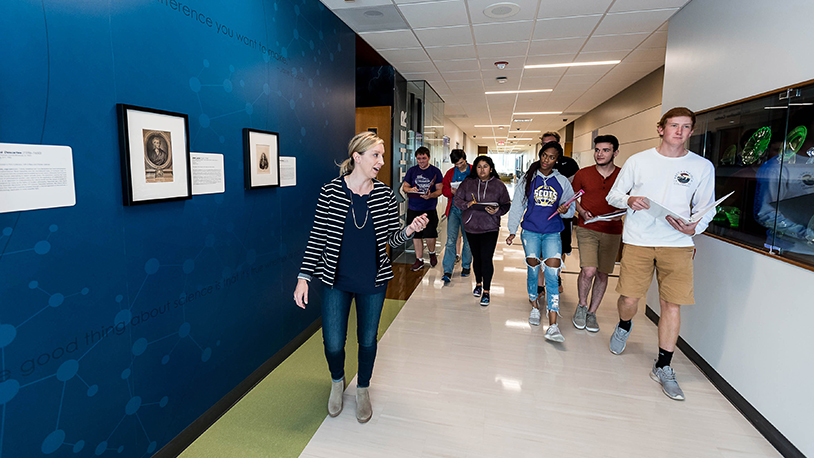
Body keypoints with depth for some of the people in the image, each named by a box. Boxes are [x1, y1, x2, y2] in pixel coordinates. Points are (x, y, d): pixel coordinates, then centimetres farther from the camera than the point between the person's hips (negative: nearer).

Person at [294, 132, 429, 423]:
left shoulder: (385, 195, -2)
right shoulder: (330, 191, -8)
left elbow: (392, 238, 3)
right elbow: (317, 237, -4)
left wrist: (410, 230, -19)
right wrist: (304, 277, -8)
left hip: (373, 281, 2)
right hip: (336, 281, -1)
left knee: (368, 339, 14)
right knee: (333, 343, 3)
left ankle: (363, 389, 42)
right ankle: (337, 381, 38)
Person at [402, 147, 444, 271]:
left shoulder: (435, 171, 2)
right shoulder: (412, 171, 8)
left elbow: (439, 189, -2)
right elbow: (404, 187, 10)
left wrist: (430, 195, -22)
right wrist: (410, 189, -13)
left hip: (429, 209, -3)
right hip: (413, 209, 3)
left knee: (430, 235, -8)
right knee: (416, 235, 7)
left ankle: (432, 253, 24)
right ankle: (419, 260, 20)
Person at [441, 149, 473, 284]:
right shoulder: (450, 173, 9)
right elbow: (444, 189, 11)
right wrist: (452, 192, -9)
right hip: (454, 209, 2)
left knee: (468, 240, 10)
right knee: (451, 240, -5)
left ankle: (466, 266, 28)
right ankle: (447, 272, -4)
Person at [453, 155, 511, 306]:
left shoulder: (499, 185, 0)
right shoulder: (468, 183, 3)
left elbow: (506, 204, 3)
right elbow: (457, 199, 4)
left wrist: (497, 211, -18)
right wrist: (467, 205, -16)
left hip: (490, 227, -2)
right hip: (471, 226, 2)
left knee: (486, 258, -7)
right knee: (476, 257, 15)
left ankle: (486, 291, 6)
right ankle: (478, 284, 36)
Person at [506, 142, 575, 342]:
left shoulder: (562, 182, 6)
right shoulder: (528, 179, 5)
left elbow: (570, 208, 12)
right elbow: (517, 205, 7)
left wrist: (565, 210, -12)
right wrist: (512, 231, 5)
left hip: (552, 233, 0)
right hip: (530, 231, 0)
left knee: (552, 275, -11)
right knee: (533, 271, 5)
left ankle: (553, 326, -14)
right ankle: (535, 307, 33)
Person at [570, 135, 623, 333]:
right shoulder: (583, 174, 1)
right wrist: (582, 212, -6)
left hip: (612, 232, 2)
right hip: (587, 229, -1)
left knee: (603, 274, 7)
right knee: (589, 270, -17)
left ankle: (592, 313, 25)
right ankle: (581, 305, 10)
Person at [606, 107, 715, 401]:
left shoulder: (702, 167, 7)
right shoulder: (638, 161, 6)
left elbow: (706, 208, 10)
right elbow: (613, 195, 11)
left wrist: (694, 227, -11)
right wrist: (629, 200, -12)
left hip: (678, 244, 1)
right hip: (638, 241, 0)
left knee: (672, 304, -2)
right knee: (629, 299, 0)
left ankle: (663, 367, 14)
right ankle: (624, 326, 37)